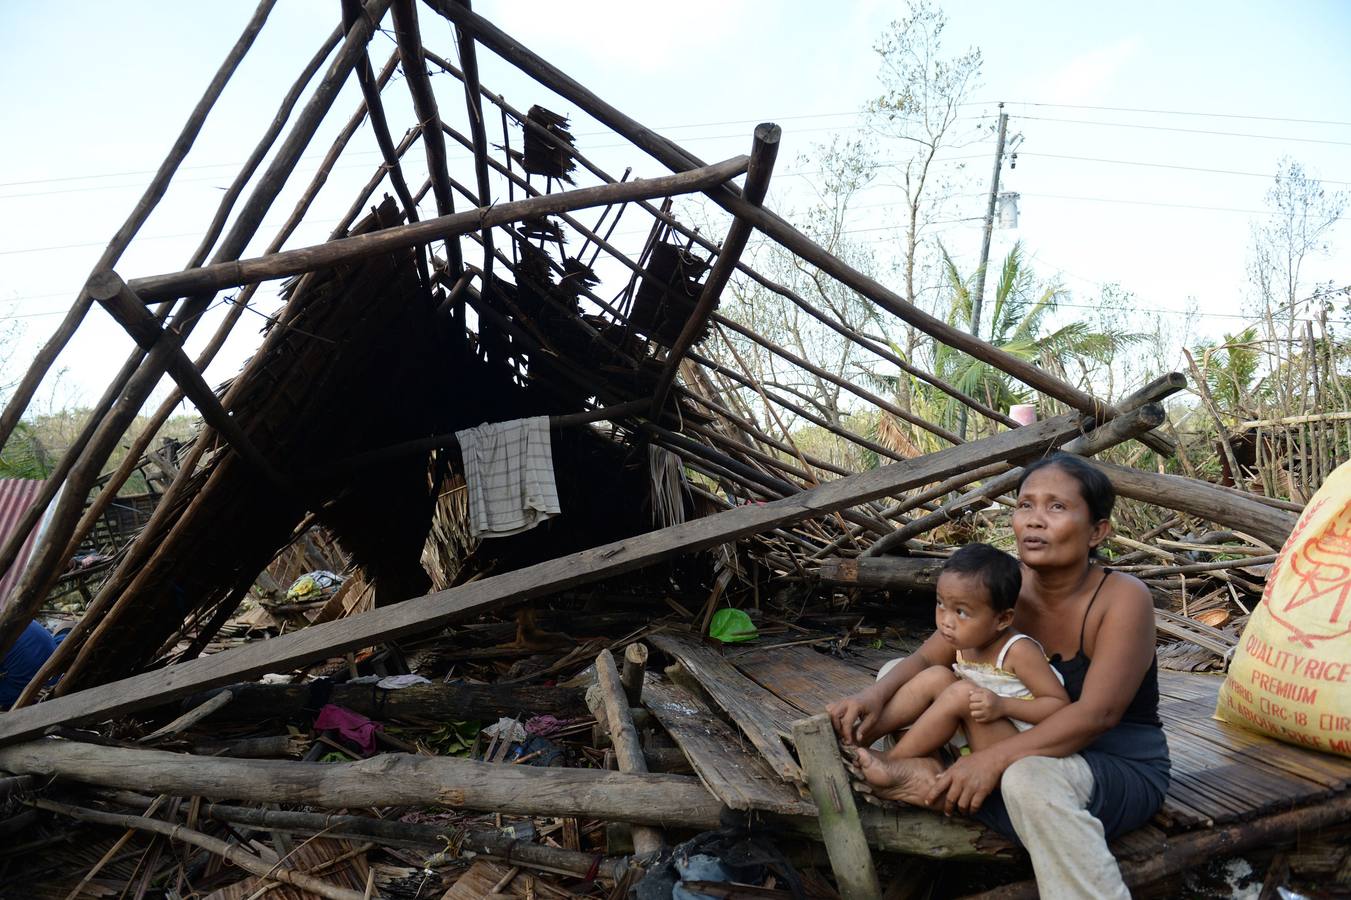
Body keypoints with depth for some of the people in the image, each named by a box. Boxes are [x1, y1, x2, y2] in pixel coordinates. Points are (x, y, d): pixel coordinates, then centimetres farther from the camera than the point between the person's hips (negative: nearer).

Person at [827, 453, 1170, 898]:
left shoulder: (1123, 598, -19)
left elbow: (1097, 713, -28)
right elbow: (925, 660, -4)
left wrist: (995, 758, -35)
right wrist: (875, 695, -24)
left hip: (1123, 766, -6)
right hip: (1035, 750, 6)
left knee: (1030, 778, -40)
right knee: (898, 684, -5)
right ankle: (930, 776, -23)